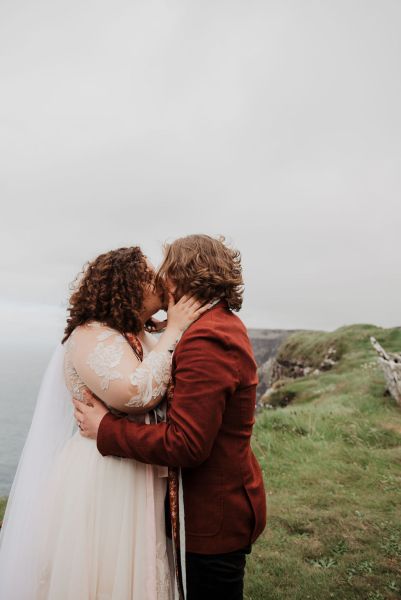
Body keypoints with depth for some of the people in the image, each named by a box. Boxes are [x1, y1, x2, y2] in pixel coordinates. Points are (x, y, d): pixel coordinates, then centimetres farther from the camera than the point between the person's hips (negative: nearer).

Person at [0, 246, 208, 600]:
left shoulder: (147, 342, 9)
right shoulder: (92, 335, -16)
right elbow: (136, 394, -31)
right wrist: (173, 331, -23)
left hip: (142, 483, 8)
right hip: (102, 482, -8)